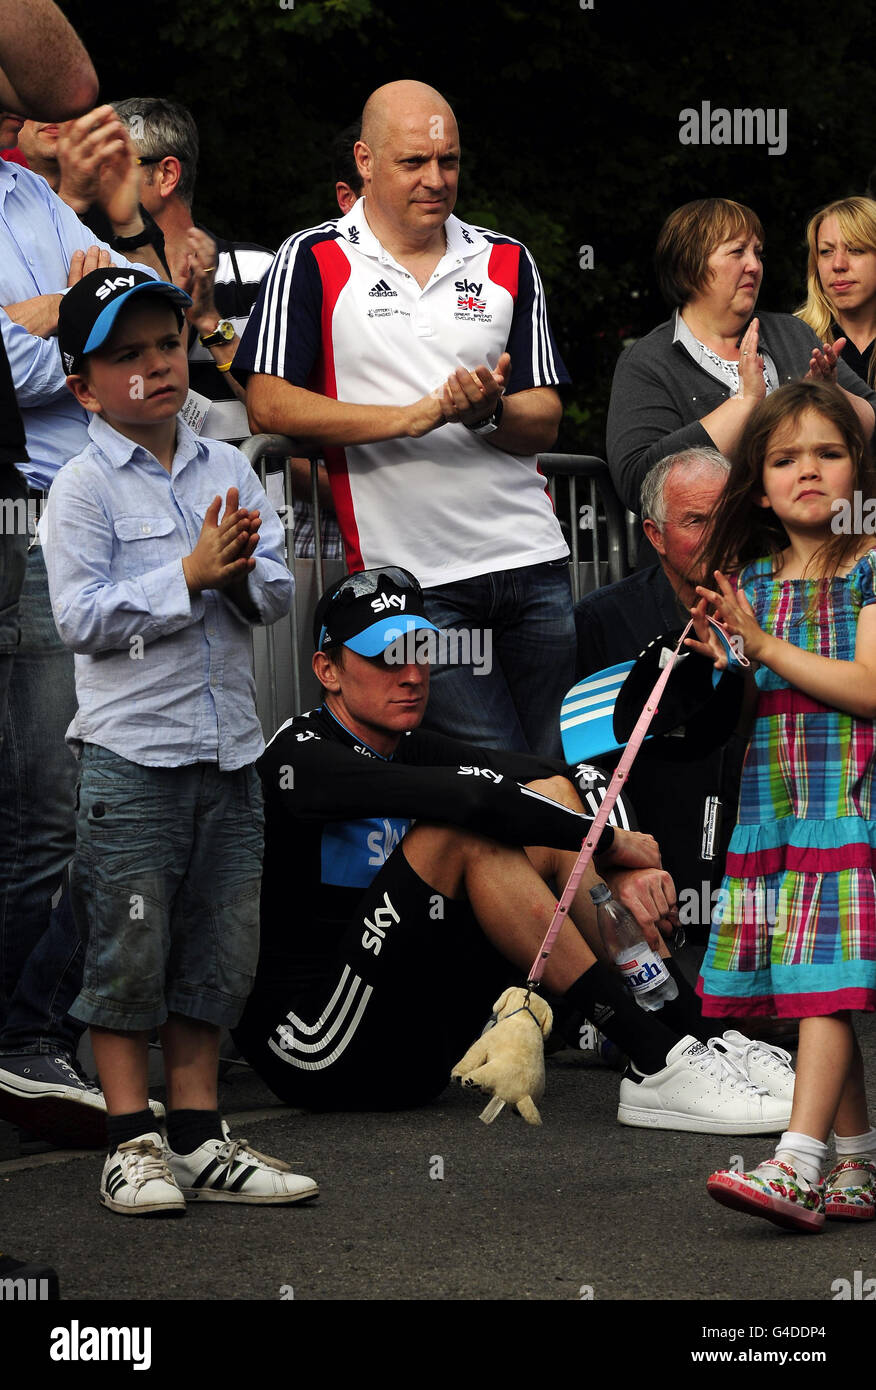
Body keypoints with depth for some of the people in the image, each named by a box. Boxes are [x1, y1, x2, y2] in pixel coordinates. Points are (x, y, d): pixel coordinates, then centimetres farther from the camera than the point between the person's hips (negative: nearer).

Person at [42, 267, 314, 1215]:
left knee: (218, 952, 9)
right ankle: (132, 1146, 7)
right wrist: (192, 575, -17)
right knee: (129, 952, -1)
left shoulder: (225, 469, 10)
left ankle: (200, 1141, 17)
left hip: (228, 746, 5)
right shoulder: (85, 486, -6)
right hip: (130, 754, -5)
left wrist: (242, 575, -13)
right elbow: (82, 618, -14)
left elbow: (278, 592, 9)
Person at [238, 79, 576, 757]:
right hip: (414, 574, -4)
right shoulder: (313, 262, 1)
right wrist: (417, 416, -15)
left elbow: (544, 421, 9)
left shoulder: (507, 263, 12)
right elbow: (268, 404, -9)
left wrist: (487, 410, -15)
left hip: (533, 560, 4)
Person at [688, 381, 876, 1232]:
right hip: (773, 806, 6)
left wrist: (764, 647, -17)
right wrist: (717, 664, -6)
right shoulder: (751, 581, 12)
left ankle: (797, 1165, -20)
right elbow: (752, 707, 14)